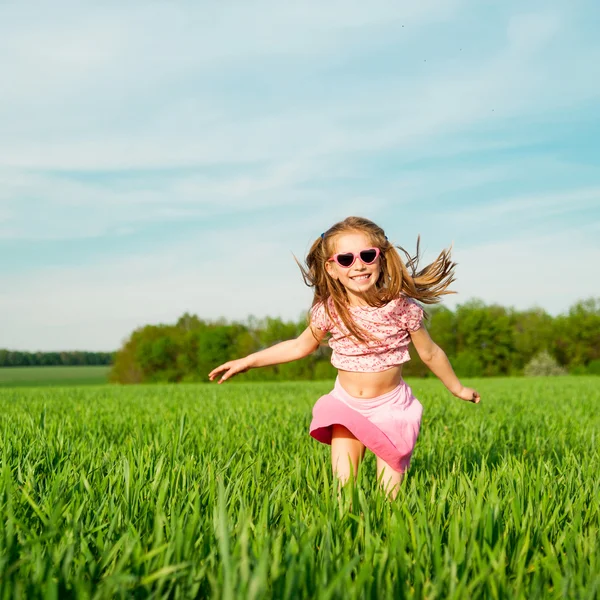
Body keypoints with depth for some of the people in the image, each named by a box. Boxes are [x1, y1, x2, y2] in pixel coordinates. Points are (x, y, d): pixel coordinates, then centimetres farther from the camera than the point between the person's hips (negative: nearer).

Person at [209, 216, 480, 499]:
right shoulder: (329, 309, -11)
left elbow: (429, 352, 0)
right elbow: (300, 346, 6)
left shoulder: (401, 306, -16)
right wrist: (247, 362, 5)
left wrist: (457, 388, 13)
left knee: (390, 494, 1)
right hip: (346, 406, 1)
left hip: (391, 409, -1)